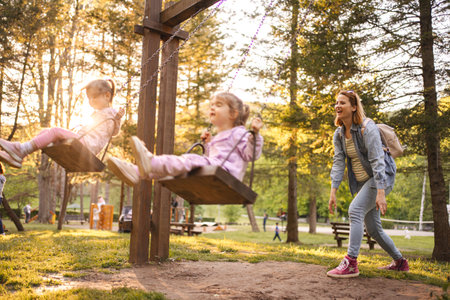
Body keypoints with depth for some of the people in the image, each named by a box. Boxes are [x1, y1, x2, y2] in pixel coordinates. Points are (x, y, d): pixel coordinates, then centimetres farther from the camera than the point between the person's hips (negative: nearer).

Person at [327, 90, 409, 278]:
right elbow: (338, 163, -1)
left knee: (355, 210, -26)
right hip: (362, 181, 8)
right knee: (372, 228, 11)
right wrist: (333, 192, -10)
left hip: (381, 178, -8)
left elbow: (377, 161, -25)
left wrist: (380, 193, -32)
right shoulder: (339, 134, 2)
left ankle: (351, 263, -24)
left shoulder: (367, 128, -19)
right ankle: (400, 262, 29)